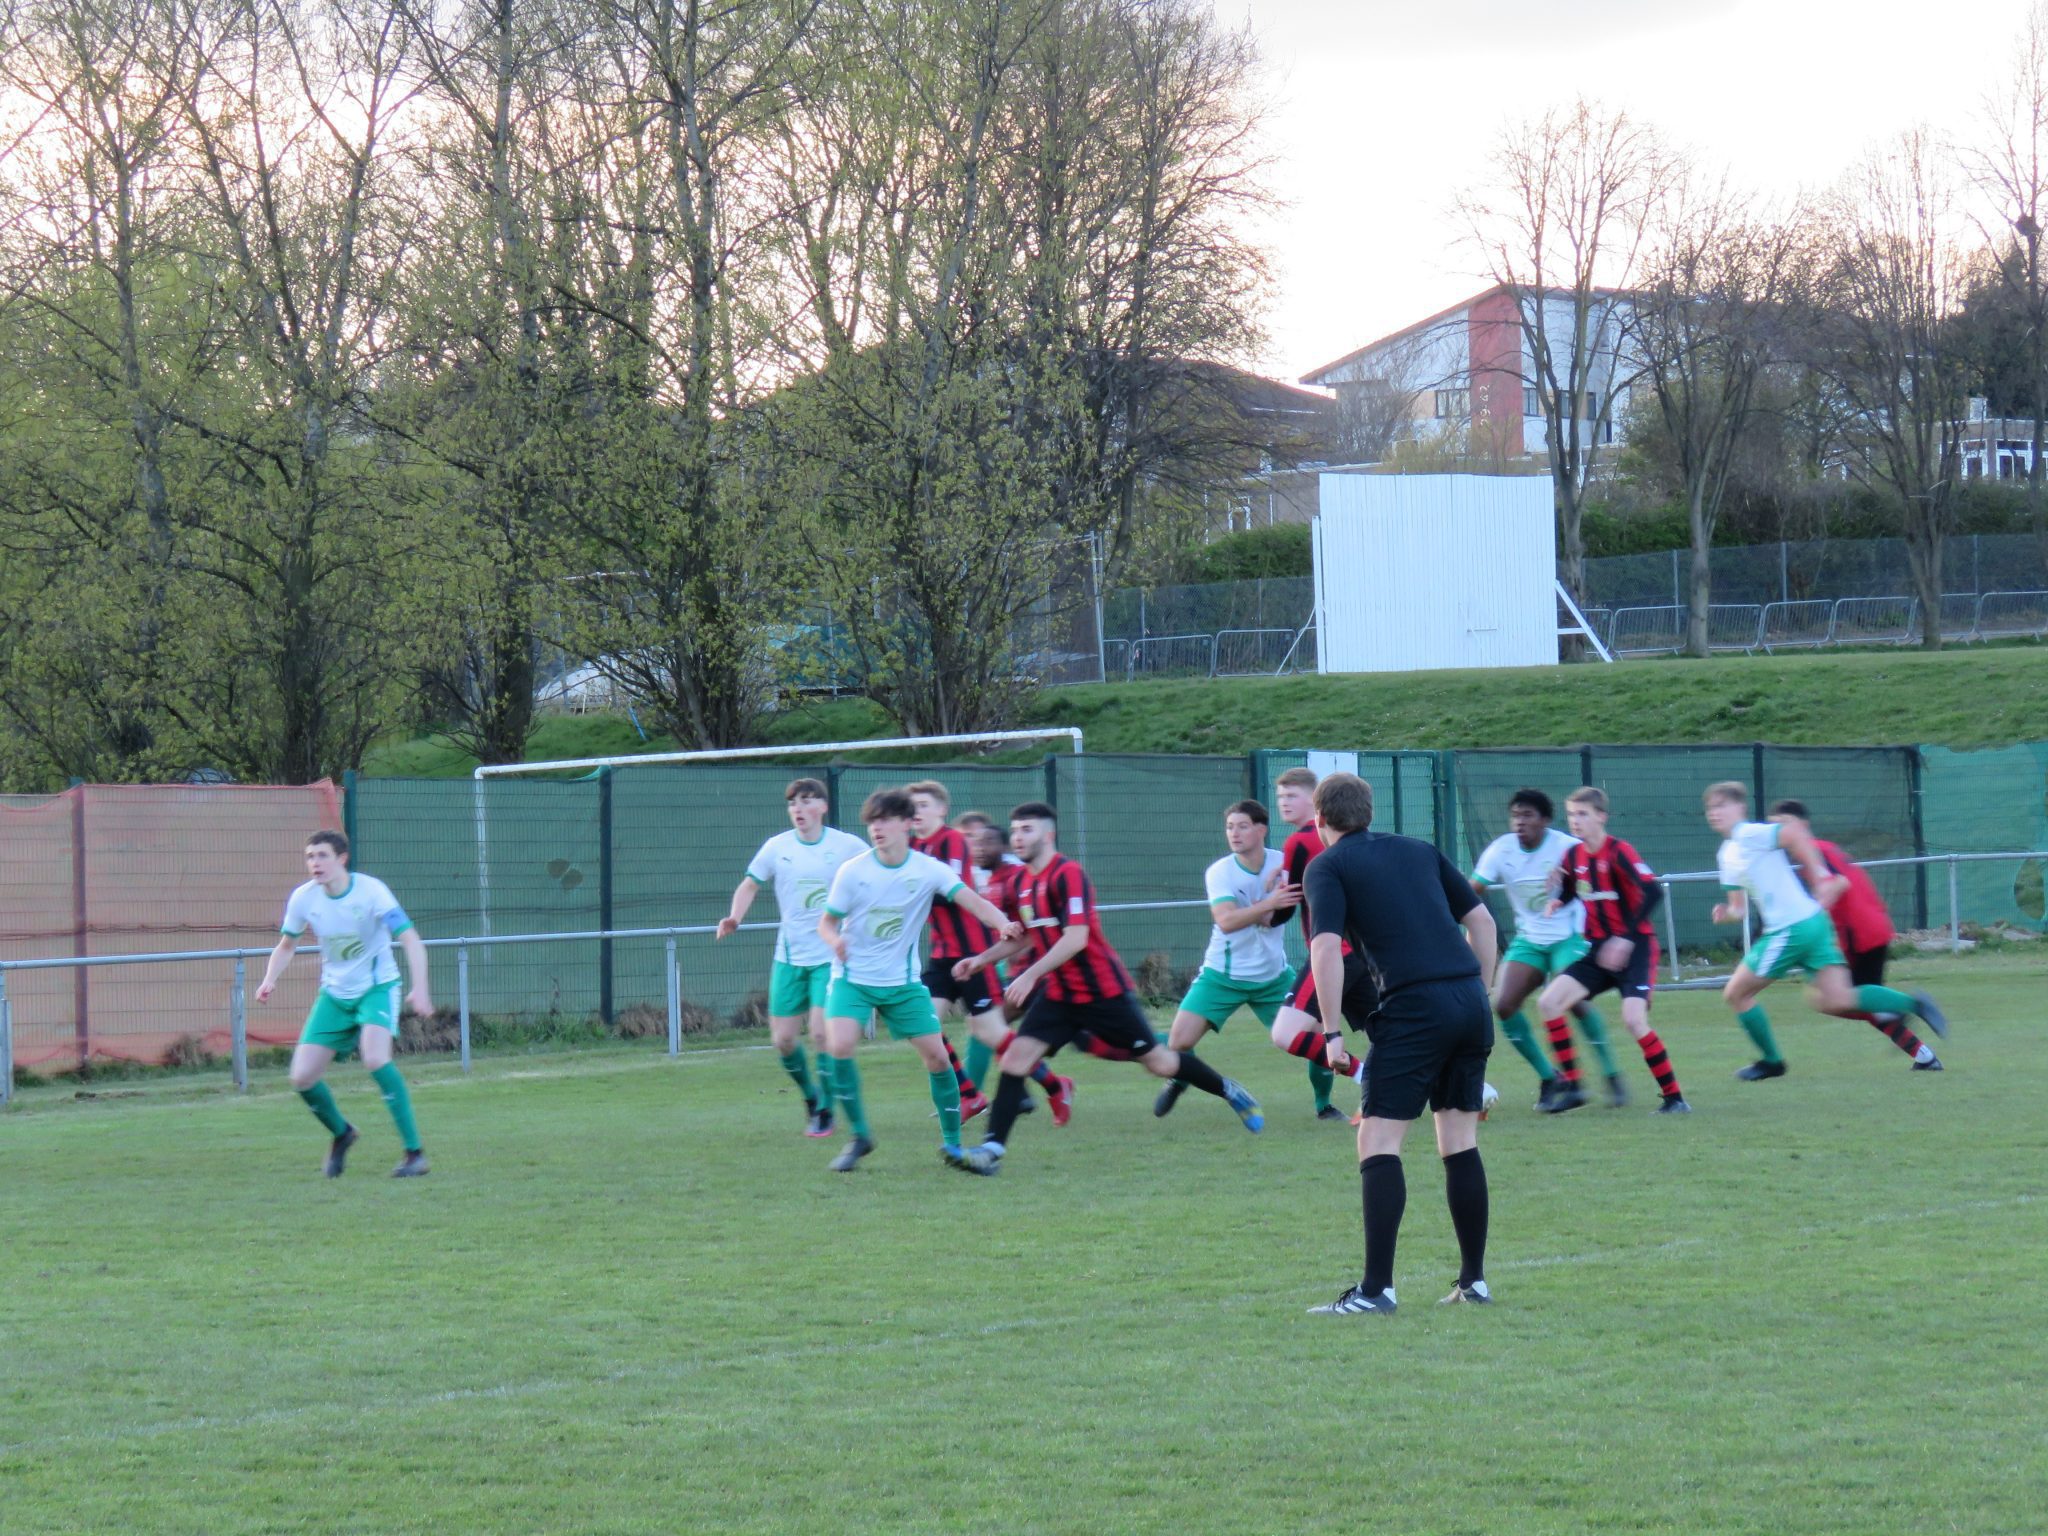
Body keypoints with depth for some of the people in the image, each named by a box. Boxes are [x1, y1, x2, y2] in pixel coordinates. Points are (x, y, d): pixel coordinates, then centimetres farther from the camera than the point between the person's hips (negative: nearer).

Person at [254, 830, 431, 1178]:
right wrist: (270, 979, -8)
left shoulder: (370, 891, -19)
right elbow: (287, 944, 12)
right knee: (302, 1077, -5)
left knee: (375, 1060, -31)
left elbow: (410, 939, -23)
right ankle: (341, 1134, 26)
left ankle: (414, 1153, -21)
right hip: (334, 993, 5)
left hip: (377, 986, -5)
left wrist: (419, 988, -38)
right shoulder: (303, 898, -6)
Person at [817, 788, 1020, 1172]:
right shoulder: (852, 871, -9)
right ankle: (859, 1135, -4)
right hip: (853, 978, -1)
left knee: (936, 1055, -4)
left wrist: (1002, 923, -42)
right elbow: (827, 922, -2)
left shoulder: (928, 870, -9)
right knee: (839, 1046, -22)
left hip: (903, 982, 1)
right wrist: (834, 940, -27)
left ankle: (952, 1142, 14)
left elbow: (971, 900, -21)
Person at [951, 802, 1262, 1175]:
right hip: (1058, 995, 7)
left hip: (1103, 991, -7)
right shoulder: (1022, 882, 8)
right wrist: (981, 959, 9)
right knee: (1016, 1057, -12)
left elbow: (1076, 937, -26)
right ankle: (992, 1148, -17)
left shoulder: (1068, 874, -18)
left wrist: (1030, 976, -31)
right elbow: (1025, 937, 22)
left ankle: (1231, 1092, 29)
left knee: (1158, 1062, 5)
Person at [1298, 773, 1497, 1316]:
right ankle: (1473, 1280, 15)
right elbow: (1481, 919, 20)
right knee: (1460, 1144, 14)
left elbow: (1327, 949, -10)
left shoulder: (1328, 865, 3)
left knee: (1378, 1143, -3)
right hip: (1470, 1000, 6)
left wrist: (1333, 1032, -7)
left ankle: (1376, 1290, -11)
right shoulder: (1419, 850, 20)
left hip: (1414, 1007, -6)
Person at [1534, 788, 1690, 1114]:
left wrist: (1625, 938, -30)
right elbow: (1570, 890, 24)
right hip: (1600, 949, 7)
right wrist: (1558, 903, -1)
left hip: (1634, 947, -7)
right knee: (1549, 1002, -4)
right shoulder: (1573, 856, 4)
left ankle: (1674, 1097, -10)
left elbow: (1653, 893, -26)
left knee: (1633, 1018, -22)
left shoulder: (1619, 852, -17)